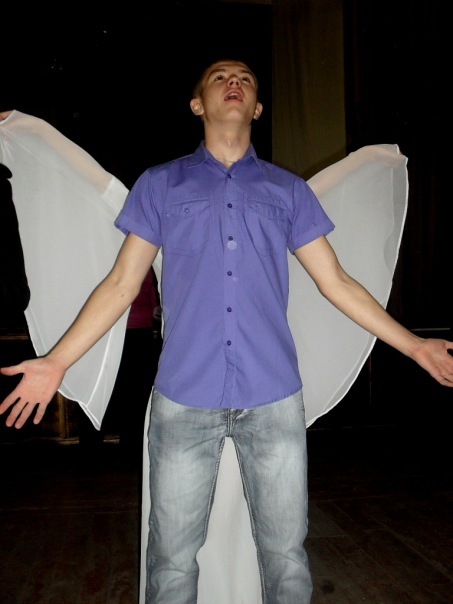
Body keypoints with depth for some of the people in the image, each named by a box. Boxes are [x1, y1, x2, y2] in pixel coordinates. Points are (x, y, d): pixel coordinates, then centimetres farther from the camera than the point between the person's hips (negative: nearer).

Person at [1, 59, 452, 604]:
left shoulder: (290, 191, 12)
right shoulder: (159, 185, 10)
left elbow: (336, 282, 12)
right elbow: (122, 283, 7)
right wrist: (56, 361, -1)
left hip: (274, 397, 1)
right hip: (184, 397, 0)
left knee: (286, 553, 11)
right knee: (172, 558, 10)